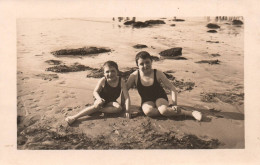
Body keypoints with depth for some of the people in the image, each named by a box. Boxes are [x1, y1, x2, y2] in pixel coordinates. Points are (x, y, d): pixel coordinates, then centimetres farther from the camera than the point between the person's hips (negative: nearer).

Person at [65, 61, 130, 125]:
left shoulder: (121, 81, -21)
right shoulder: (103, 80, -21)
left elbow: (127, 97, -20)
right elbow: (95, 92, -9)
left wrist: (127, 111, -27)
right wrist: (99, 99, -31)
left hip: (111, 102, 2)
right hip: (101, 99, -2)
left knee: (119, 107, -28)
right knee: (97, 105, -34)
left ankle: (98, 110, -23)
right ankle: (74, 117, -40)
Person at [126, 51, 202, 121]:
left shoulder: (158, 74, -13)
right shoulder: (134, 76, -12)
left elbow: (172, 88, -10)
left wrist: (175, 104, -19)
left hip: (160, 98, -1)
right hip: (147, 101, 1)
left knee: (163, 110, -35)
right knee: (148, 111, -36)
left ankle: (191, 113, -23)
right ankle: (169, 110, -19)